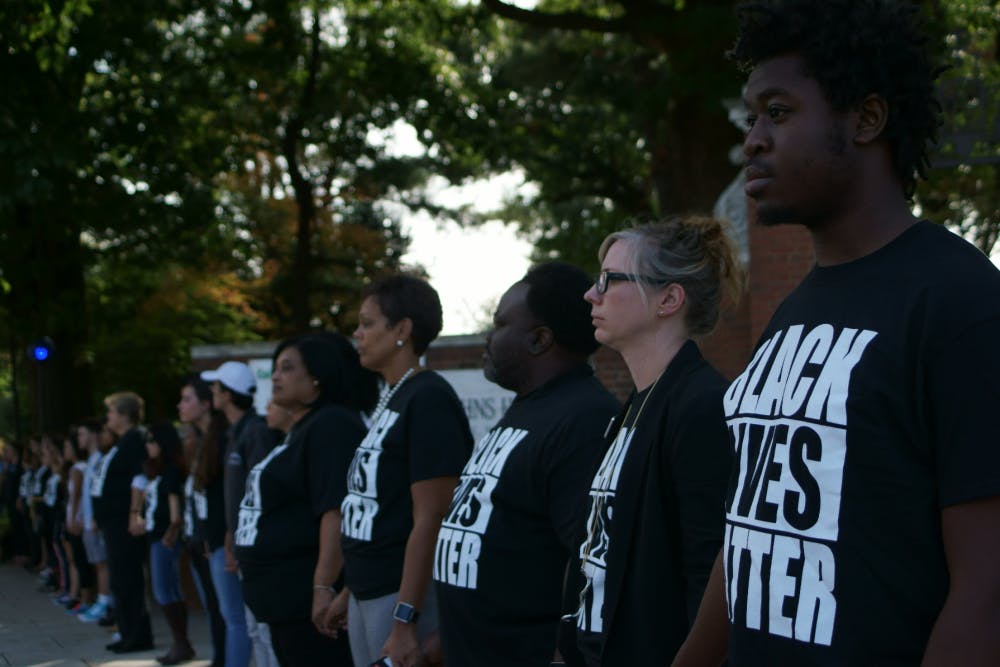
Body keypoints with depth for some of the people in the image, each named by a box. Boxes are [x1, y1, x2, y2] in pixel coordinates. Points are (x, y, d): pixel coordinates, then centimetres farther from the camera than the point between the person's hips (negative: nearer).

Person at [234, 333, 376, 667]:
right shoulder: (302, 429, 18)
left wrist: (323, 587, -29)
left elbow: (336, 511, -24)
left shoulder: (332, 426, -14)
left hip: (308, 600, -11)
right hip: (283, 596, 11)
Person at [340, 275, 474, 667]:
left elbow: (429, 521, -20)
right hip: (367, 591, 9)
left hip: (403, 595, -9)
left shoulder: (428, 400, -15)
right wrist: (351, 591, 18)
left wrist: (404, 621, -22)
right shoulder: (389, 399, 12)